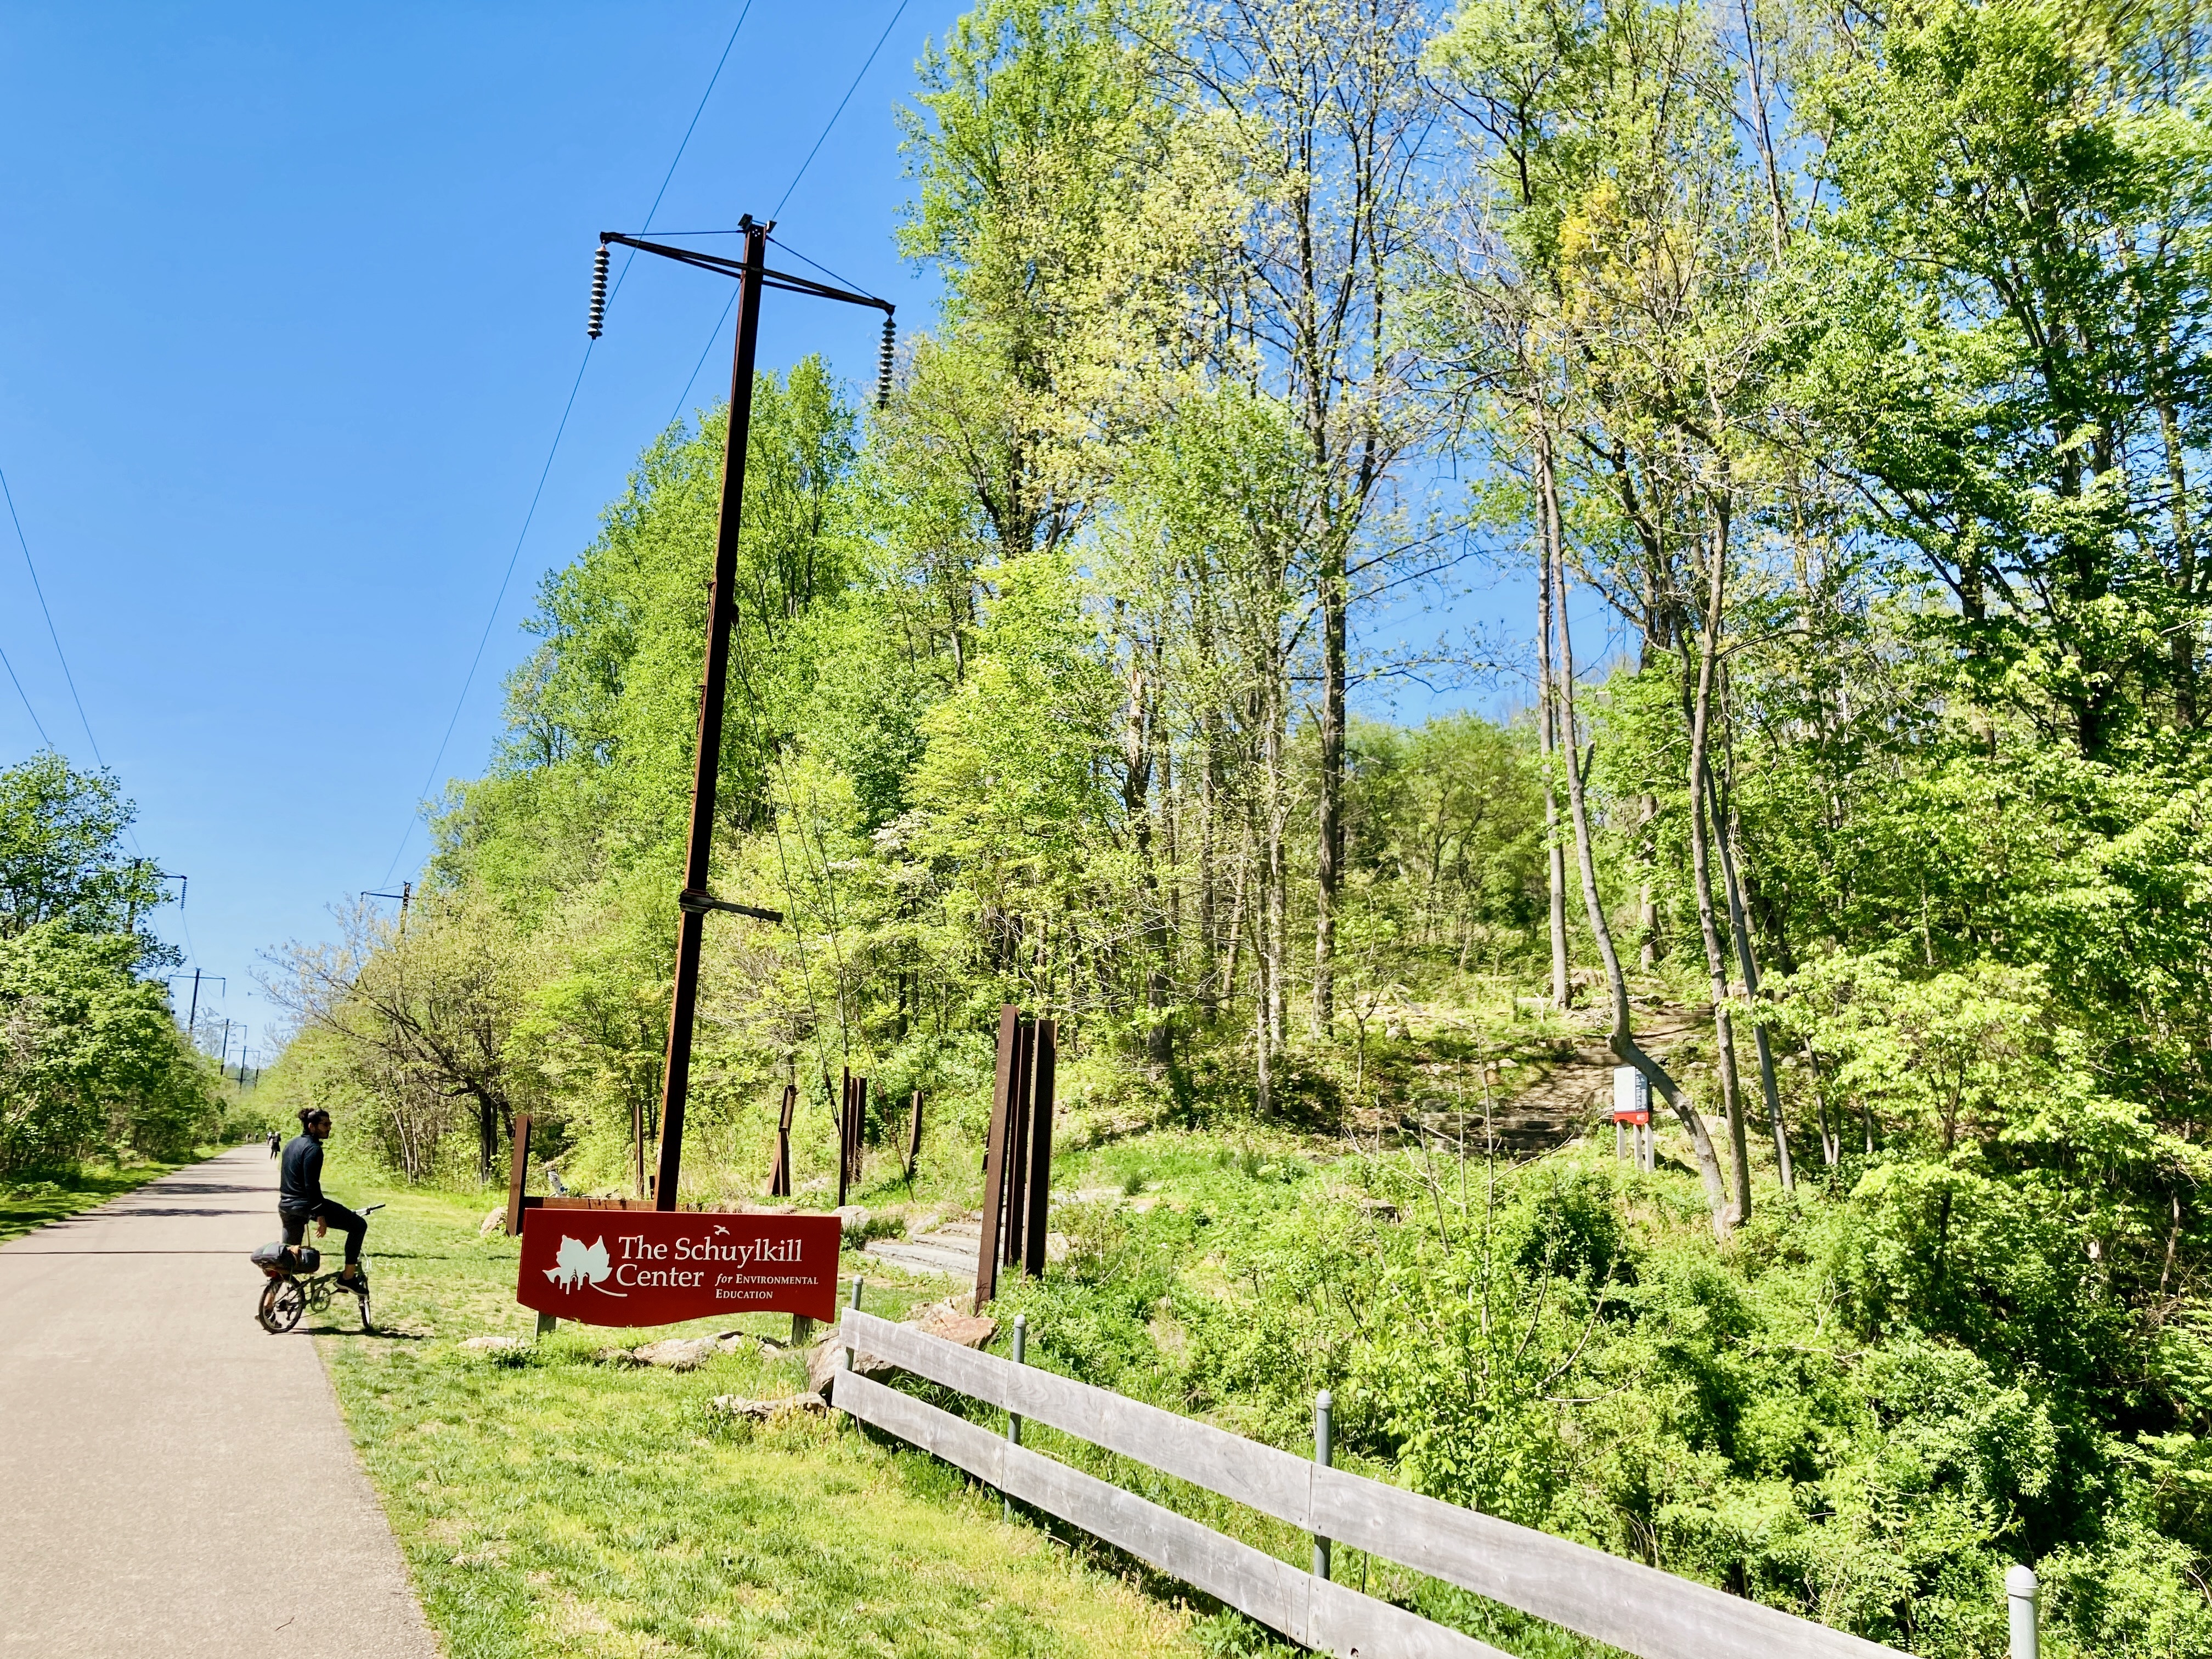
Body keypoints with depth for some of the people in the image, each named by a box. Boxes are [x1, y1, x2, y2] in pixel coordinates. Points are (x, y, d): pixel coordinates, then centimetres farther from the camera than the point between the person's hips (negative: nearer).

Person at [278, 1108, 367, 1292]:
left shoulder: (291, 1144, 13)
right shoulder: (313, 1149, -16)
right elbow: (312, 1185, -22)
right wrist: (320, 1216, -21)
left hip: (286, 1206, 10)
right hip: (305, 1205, -10)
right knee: (359, 1225, -5)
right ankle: (348, 1277, -6)